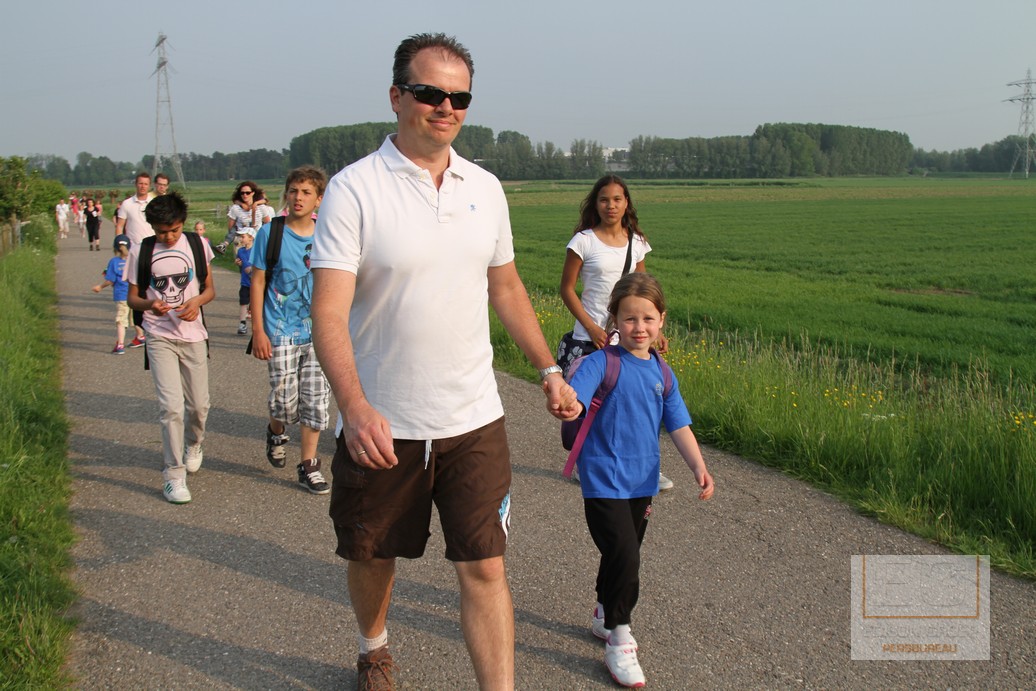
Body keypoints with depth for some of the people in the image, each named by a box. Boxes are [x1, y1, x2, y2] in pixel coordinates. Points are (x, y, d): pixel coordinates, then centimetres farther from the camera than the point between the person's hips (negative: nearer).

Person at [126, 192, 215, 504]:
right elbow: (133, 296, 5)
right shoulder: (140, 252, -1)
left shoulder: (197, 245, 2)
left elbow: (209, 289, 9)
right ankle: (174, 475, -1)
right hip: (159, 338, -2)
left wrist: (196, 301, -13)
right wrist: (150, 305, -18)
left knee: (198, 404, 9)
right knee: (171, 406, -12)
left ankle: (193, 445, 42)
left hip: (193, 335, 2)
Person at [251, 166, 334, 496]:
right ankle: (276, 432, 33)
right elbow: (257, 282, 0)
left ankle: (308, 465, 16)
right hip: (281, 332, -2)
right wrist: (258, 330, -6)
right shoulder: (270, 233, -2)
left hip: (318, 332, 2)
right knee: (285, 401, -2)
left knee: (316, 400, 3)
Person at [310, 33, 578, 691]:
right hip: (380, 425, -2)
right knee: (373, 556, 18)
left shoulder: (485, 187, 5)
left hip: (474, 420, 2)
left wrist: (550, 369, 13)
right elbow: (329, 312, -19)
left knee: (485, 567, 0)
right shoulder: (354, 189, -11)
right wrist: (355, 406, -34)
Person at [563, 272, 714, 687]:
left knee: (624, 557, 19)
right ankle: (618, 641, 6)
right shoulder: (602, 363, -13)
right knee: (625, 558, -12)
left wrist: (698, 467, -7)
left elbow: (679, 424, 6)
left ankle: (604, 616, 43)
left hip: (641, 482, 6)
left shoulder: (661, 372, 5)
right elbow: (575, 397, -28)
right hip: (604, 480, -6)